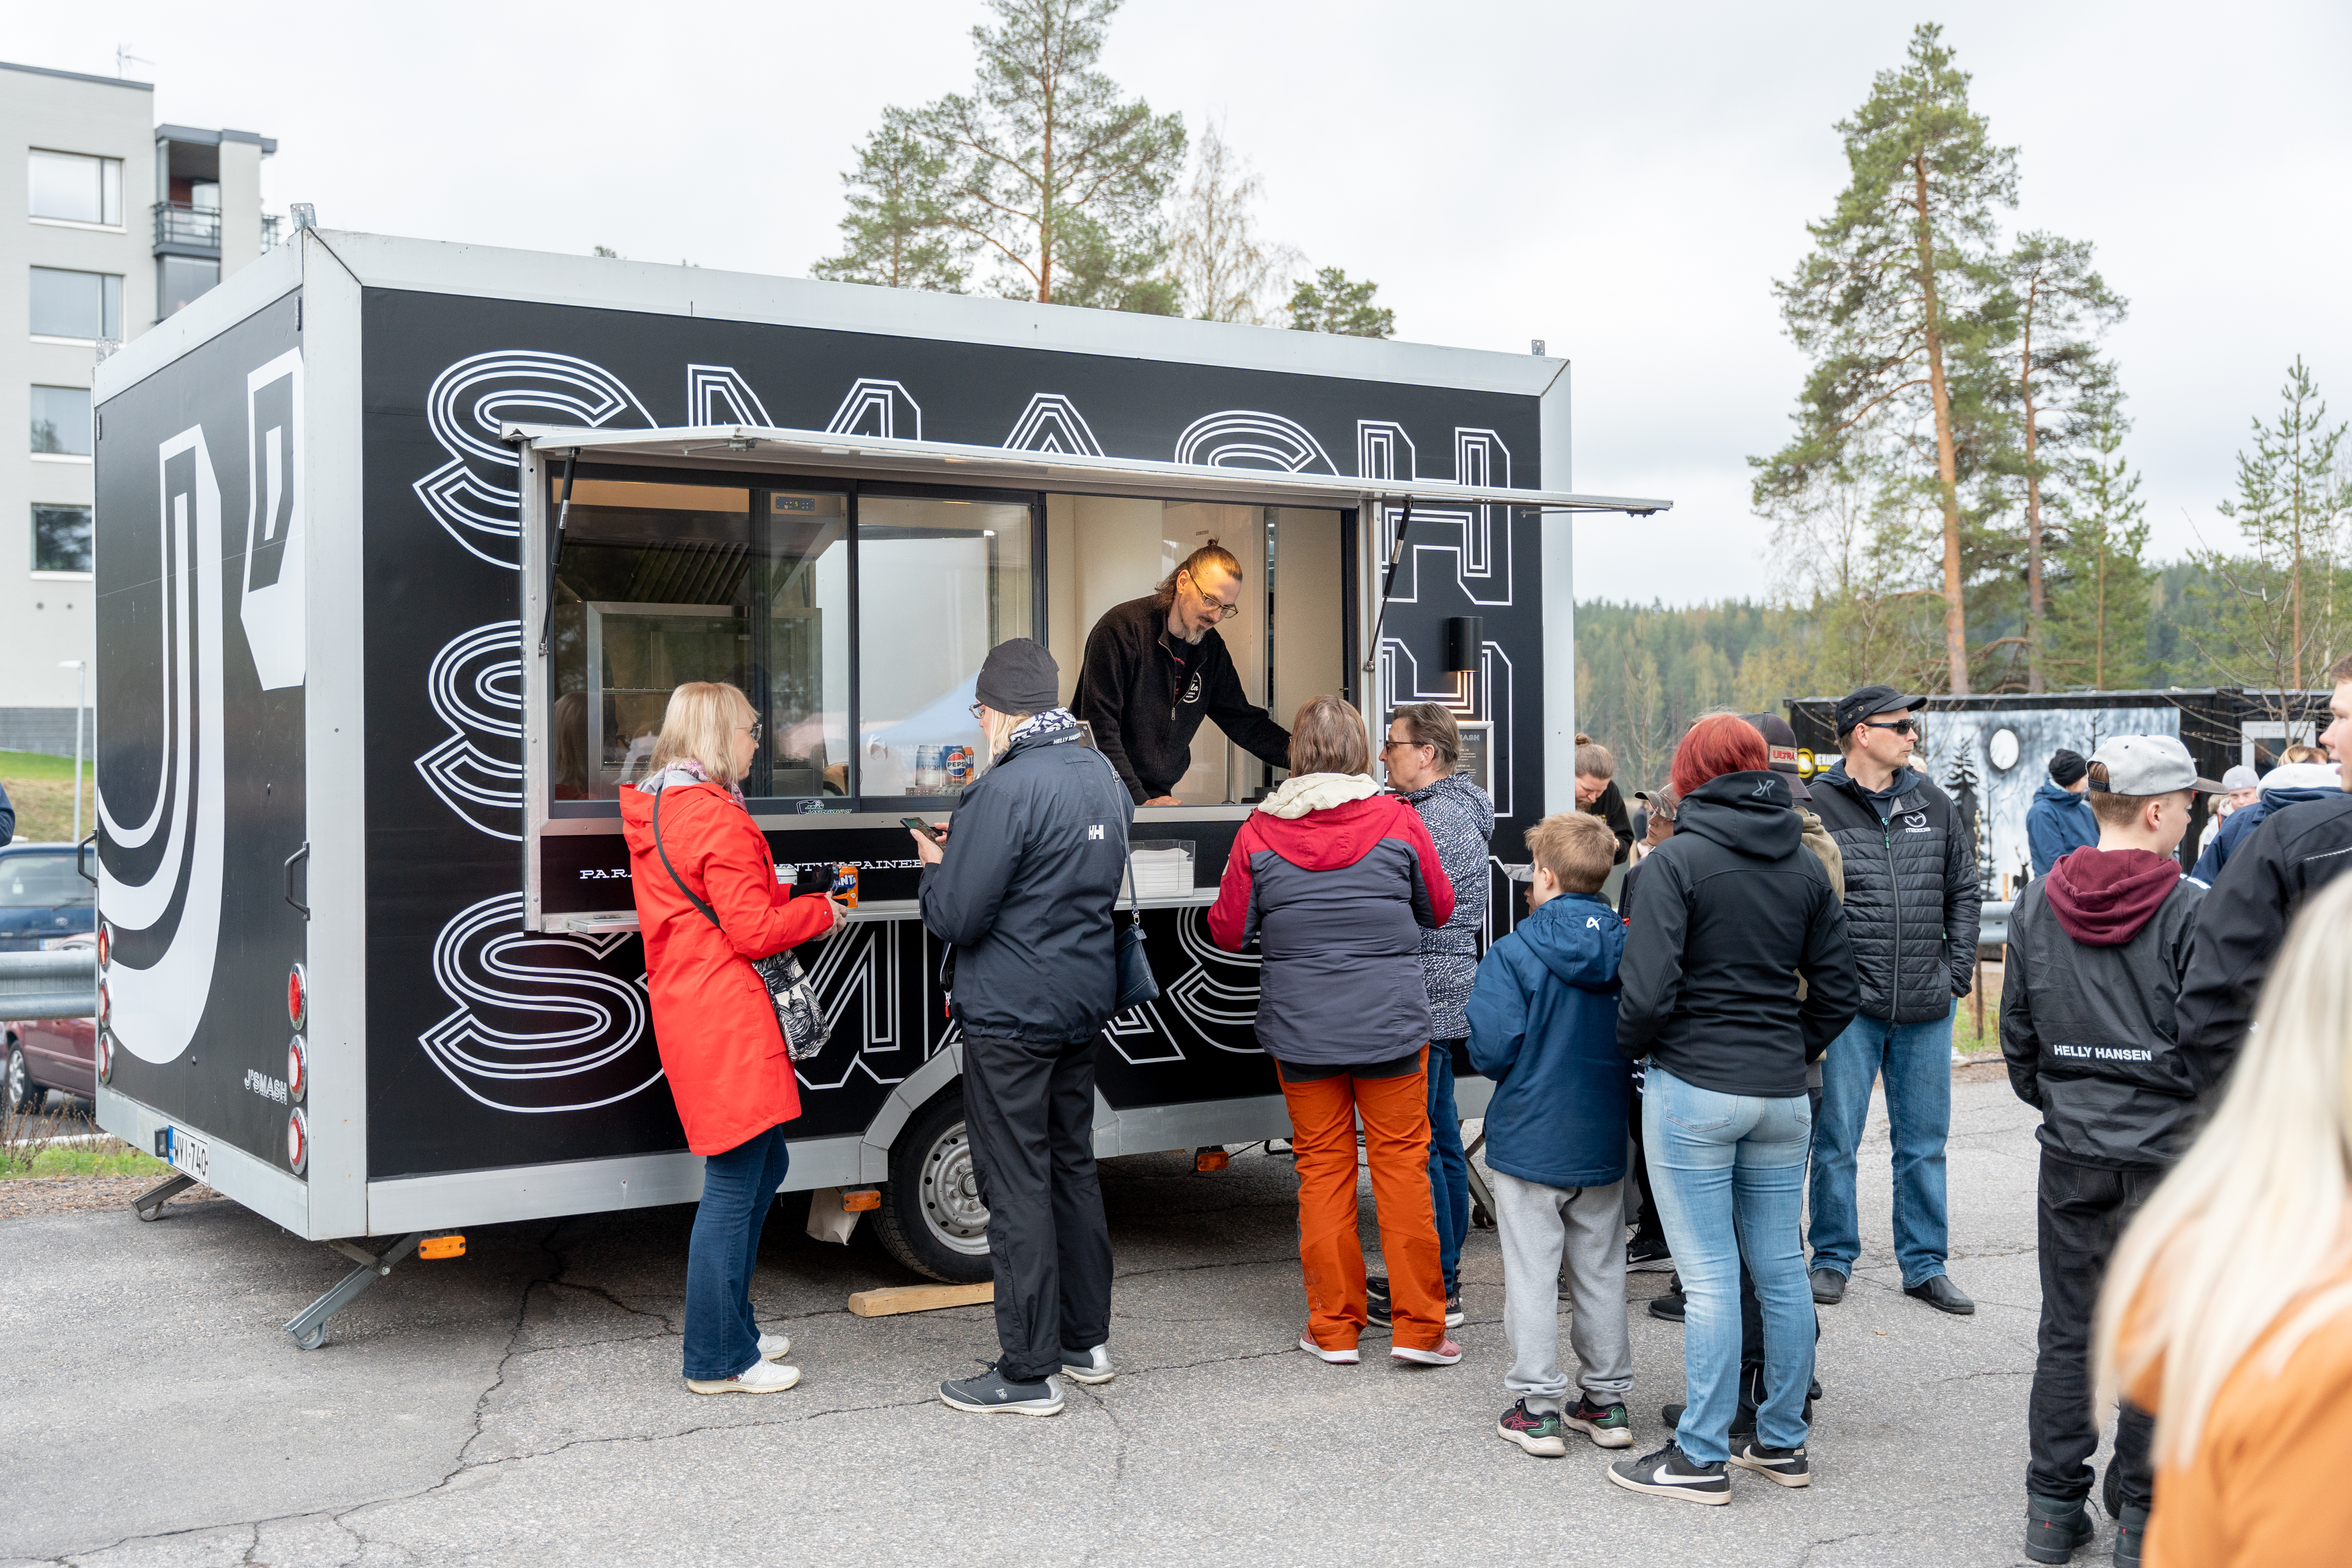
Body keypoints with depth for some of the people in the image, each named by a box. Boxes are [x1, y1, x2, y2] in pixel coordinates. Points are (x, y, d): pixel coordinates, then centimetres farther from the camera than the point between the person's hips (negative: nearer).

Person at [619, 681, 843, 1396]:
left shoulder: (657, 812, 15)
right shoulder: (717, 819, -16)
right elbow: (755, 930, -17)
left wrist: (798, 898, 13)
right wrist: (821, 911, -1)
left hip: (690, 1012, 11)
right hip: (727, 1022, -11)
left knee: (763, 1164, 19)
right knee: (734, 1183, -3)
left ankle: (731, 1328, 28)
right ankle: (718, 1359, 5)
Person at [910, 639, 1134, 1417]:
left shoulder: (1006, 790, -20)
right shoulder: (1104, 778, 8)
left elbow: (954, 919, -20)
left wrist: (934, 867, 2)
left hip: (1011, 1016, -8)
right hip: (1084, 1004, 9)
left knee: (1017, 1186, -2)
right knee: (1072, 1167, 18)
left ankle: (1029, 1373, 4)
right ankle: (1085, 1341, 27)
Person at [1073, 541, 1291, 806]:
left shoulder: (1211, 647, 9)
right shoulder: (1122, 628, -12)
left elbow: (1241, 718, 18)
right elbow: (1100, 729, -16)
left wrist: (1291, 748, -1)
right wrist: (1140, 801, -21)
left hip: (1159, 796, 6)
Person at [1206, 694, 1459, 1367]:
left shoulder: (1259, 832, -5)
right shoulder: (1396, 820, -6)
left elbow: (1227, 932, 1)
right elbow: (1440, 909, 6)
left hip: (1300, 1030, 1)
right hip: (1391, 1027, -1)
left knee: (1322, 1167, 10)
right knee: (1402, 1164, 7)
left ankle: (1334, 1328, 16)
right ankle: (1418, 1326, 9)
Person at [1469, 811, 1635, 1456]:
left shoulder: (1513, 954, -16)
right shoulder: (1630, 949, -3)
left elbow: (1491, 1048, -18)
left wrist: (1526, 1075, 3)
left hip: (1529, 1138, -4)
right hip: (1603, 1141, 4)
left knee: (1532, 1274, 5)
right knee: (1601, 1272, 15)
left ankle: (1537, 1408, 8)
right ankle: (1606, 1401, 23)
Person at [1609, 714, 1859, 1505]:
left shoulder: (1678, 861, -10)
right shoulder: (1804, 865, 9)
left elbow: (1650, 989, -16)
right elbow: (1839, 988, 10)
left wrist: (1629, 1048, 2)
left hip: (1694, 1089, -6)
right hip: (1783, 1093, 6)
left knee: (1710, 1277, -2)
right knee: (1781, 1269, 13)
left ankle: (1701, 1456, 6)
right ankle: (1782, 1441, 23)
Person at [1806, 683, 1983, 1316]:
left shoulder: (1932, 803, 9)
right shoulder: (1816, 806, -6)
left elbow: (1963, 890, 15)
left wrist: (1958, 973, 6)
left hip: (1926, 1007, 4)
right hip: (1850, 1007, -4)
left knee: (1924, 1143, 11)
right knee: (1836, 1142, 3)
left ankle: (1924, 1264, 22)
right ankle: (1833, 1258, 19)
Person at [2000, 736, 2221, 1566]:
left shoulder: (2037, 905, 3)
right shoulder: (2190, 909, -12)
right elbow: (2213, 1039, -9)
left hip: (2071, 1153, 4)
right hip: (2167, 1150, -4)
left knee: (2067, 1332, 11)